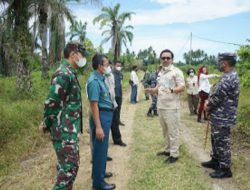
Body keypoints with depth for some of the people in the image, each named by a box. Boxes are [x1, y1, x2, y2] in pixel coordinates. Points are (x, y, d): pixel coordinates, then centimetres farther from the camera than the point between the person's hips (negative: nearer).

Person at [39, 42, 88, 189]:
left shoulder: (70, 73, 13)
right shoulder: (63, 74, -19)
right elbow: (51, 103, -20)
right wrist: (47, 125, -7)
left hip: (71, 129, 10)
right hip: (65, 130, -10)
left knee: (71, 165, 18)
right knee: (69, 168, -4)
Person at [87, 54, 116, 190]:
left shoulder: (100, 78, 10)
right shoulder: (94, 81, -20)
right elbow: (94, 105, -24)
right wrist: (98, 127, -26)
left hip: (106, 115, 10)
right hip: (101, 116, -10)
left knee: (102, 148, 22)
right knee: (100, 149, 0)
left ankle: (99, 172, 39)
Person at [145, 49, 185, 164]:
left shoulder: (176, 71, -8)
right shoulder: (161, 72, 15)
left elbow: (182, 87, -14)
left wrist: (171, 90, -32)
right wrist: (152, 90, 4)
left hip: (172, 107, -8)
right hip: (161, 106, 8)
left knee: (173, 131, -1)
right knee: (165, 130, 17)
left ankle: (174, 154, 8)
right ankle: (168, 149, 31)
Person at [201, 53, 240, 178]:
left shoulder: (228, 79, -24)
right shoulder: (230, 76, 12)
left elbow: (217, 97, -21)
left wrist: (207, 107, -3)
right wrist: (210, 106, 6)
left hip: (223, 118, -10)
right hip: (220, 116, 10)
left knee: (222, 143, 2)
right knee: (216, 140, 21)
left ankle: (225, 169, 15)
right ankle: (215, 161, 36)